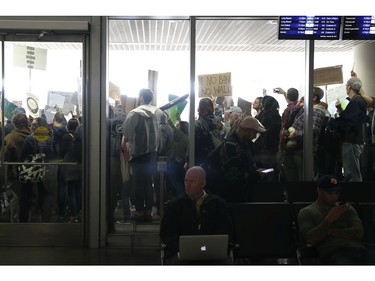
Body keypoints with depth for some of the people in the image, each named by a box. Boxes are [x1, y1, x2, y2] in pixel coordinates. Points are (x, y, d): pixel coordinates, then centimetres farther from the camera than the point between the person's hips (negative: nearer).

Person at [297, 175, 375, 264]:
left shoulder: (347, 207, 25)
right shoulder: (306, 212, 14)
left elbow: (359, 232, 10)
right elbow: (310, 239, -2)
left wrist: (331, 232, 0)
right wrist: (329, 220, -7)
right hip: (332, 252, -4)